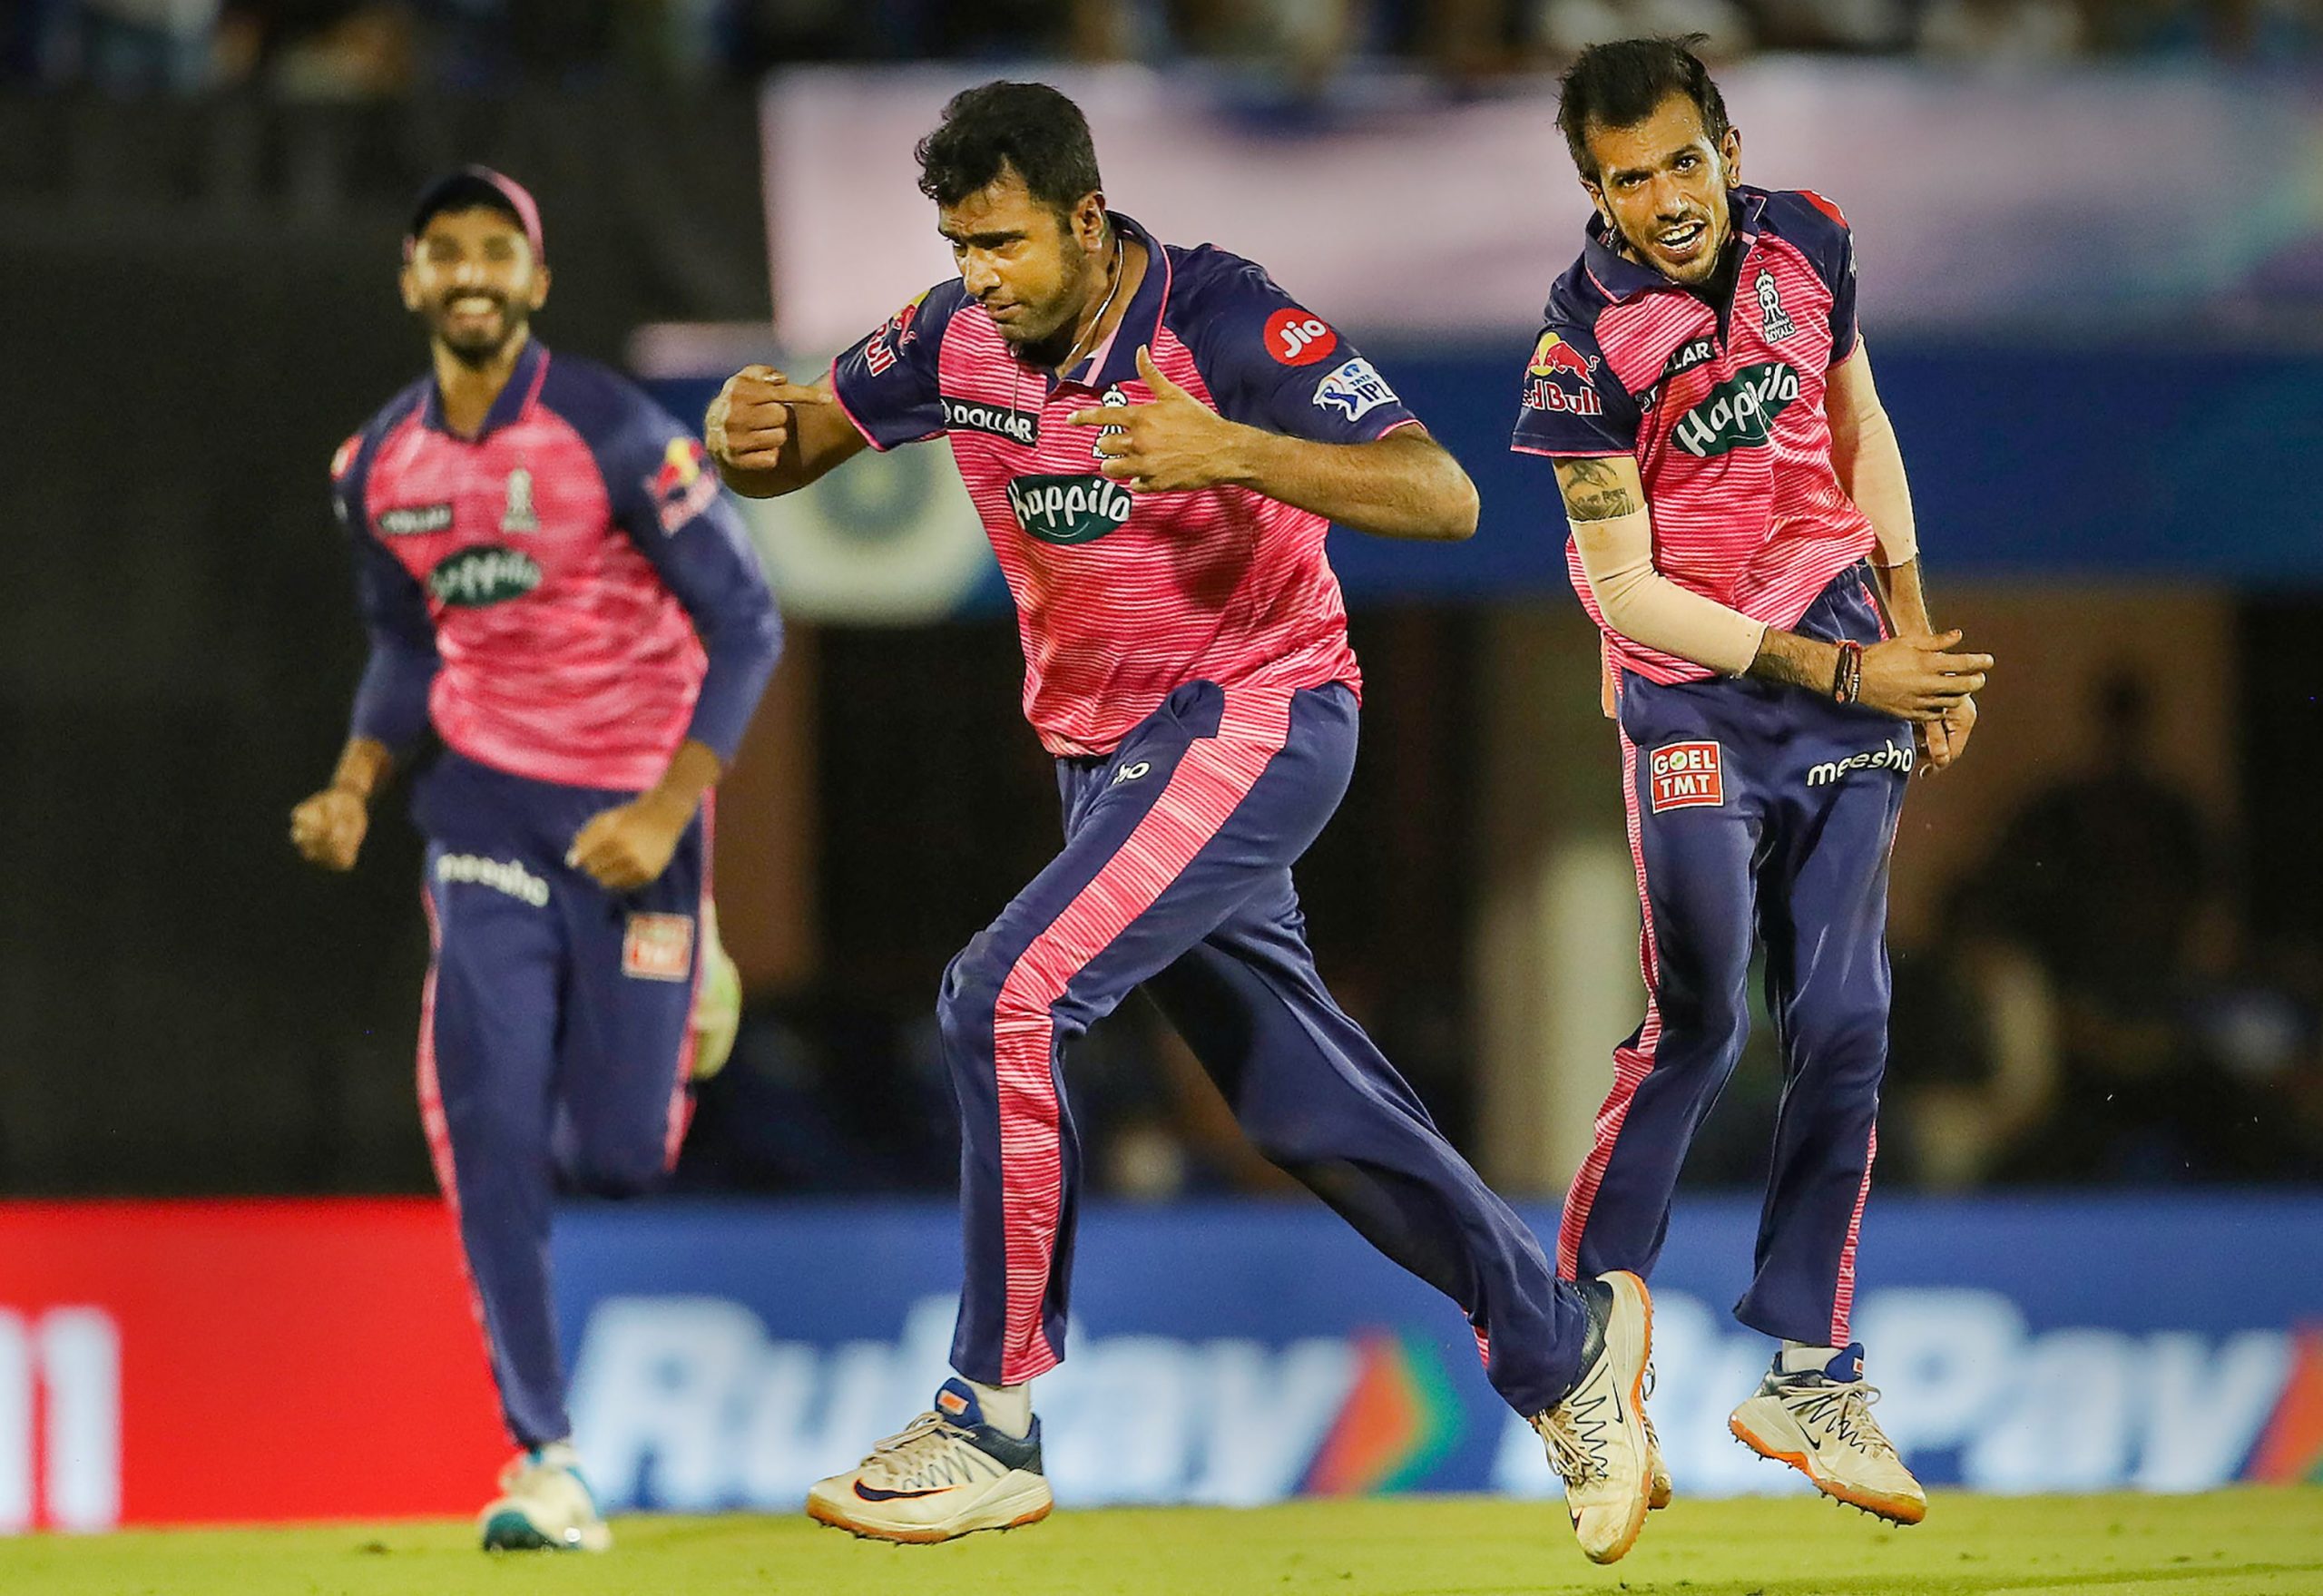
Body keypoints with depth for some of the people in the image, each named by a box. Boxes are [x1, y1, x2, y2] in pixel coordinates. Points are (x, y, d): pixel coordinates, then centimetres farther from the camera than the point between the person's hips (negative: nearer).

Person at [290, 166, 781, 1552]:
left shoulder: (614, 435, -14)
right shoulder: (380, 466, 3)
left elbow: (746, 626, -12)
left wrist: (669, 811, -20)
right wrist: (353, 789, 2)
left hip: (632, 809, -3)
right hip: (488, 807, 3)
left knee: (618, 1155, -2)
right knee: (488, 1125, -14)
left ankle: (678, 983, 37)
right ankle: (549, 1466, -13)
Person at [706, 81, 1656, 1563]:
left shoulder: (1224, 323, -21)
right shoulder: (959, 337, -3)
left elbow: (1443, 497, -28)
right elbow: (799, 444, 7)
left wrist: (1232, 452, -43)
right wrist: (755, 430, -19)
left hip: (1253, 723, -7)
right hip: (1105, 755, 7)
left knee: (1009, 997, -22)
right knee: (1301, 1104, 12)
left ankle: (993, 1426, -15)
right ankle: (1562, 1341, 30)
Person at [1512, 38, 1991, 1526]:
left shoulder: (1806, 241, -3)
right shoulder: (1589, 337, -18)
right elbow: (1626, 591, -16)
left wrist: (1914, 631, 9)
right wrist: (1839, 673, -19)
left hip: (1851, 668, 5)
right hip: (1696, 700, -5)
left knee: (1844, 1033, 2)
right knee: (1698, 1027, -11)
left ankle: (1810, 1375, 8)